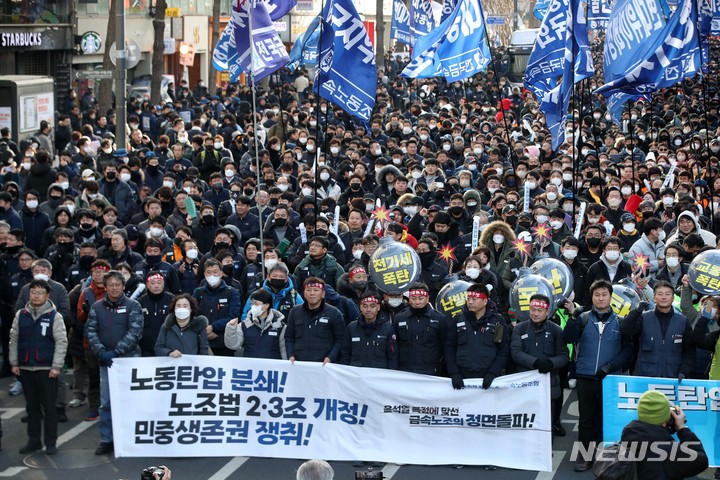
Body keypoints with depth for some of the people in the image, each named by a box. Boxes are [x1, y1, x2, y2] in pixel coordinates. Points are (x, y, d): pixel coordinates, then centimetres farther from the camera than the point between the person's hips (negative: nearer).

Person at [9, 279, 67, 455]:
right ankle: (34, 441, 19)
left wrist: (56, 366, -11)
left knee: (49, 406, 1)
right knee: (32, 406, 11)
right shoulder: (21, 315, 6)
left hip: (46, 369, -4)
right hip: (26, 368, 4)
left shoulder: (54, 316, -5)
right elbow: (14, 340, 10)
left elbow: (61, 342, -7)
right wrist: (14, 363, 5)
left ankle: (51, 442, 9)